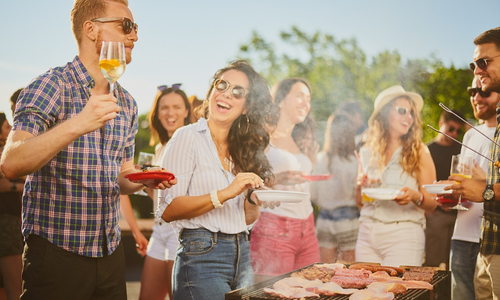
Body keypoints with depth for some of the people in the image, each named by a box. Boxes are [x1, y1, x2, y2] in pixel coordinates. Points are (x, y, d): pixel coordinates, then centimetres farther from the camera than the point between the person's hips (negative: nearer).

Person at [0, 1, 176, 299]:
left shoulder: (127, 103, 10)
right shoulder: (52, 85, -11)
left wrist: (142, 180, -4)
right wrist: (76, 125, -34)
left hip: (111, 252, 6)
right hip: (56, 252, -6)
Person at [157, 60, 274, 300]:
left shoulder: (243, 148, 13)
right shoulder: (188, 137, -5)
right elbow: (168, 210, -14)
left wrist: (255, 200, -6)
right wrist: (224, 194, -21)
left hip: (242, 257, 6)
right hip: (202, 256, -6)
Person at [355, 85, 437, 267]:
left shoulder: (420, 152, 3)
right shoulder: (367, 153, 10)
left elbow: (432, 203, 0)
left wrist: (415, 196, -20)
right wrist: (361, 186, -4)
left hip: (403, 235, -3)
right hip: (367, 233, 3)